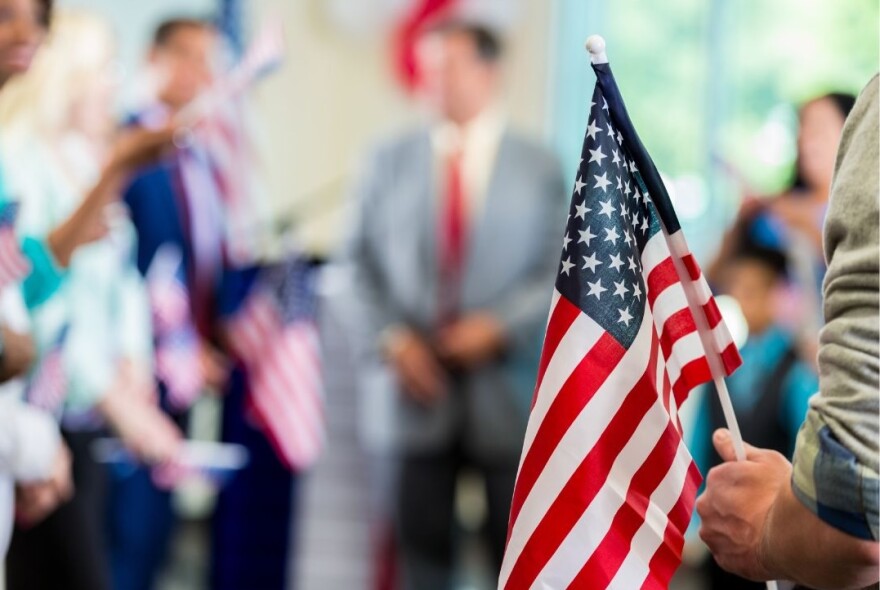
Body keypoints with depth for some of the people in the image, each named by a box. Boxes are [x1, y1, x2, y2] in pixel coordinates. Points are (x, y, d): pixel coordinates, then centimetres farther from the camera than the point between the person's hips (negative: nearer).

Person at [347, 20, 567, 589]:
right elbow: (365, 259, 7)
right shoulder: (390, 160, 7)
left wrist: (498, 326, -12)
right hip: (420, 377, 1)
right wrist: (392, 336, -7)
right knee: (422, 541, 4)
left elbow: (562, 272, 1)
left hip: (505, 385, -1)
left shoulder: (540, 167, 3)